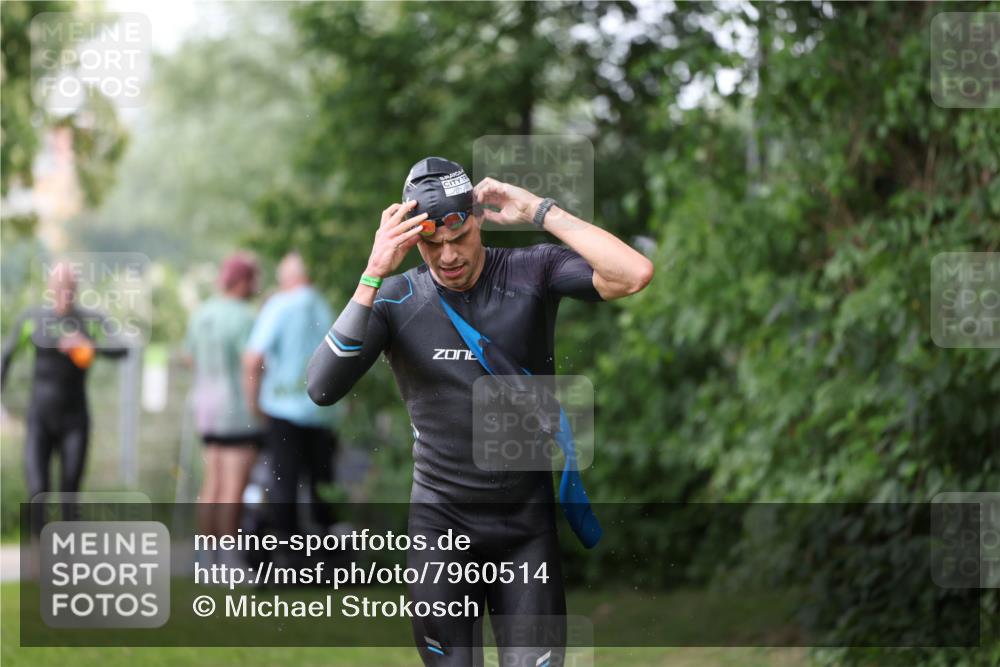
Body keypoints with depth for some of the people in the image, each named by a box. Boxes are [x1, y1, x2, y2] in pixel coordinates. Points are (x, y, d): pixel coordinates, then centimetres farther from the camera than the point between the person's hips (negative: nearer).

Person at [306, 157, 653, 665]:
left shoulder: (530, 273, -6)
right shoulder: (395, 298, -4)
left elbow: (634, 275, -23)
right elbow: (322, 389, -18)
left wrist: (539, 211, -21)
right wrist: (373, 276, -23)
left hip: (528, 521, -1)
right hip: (440, 522, 1)